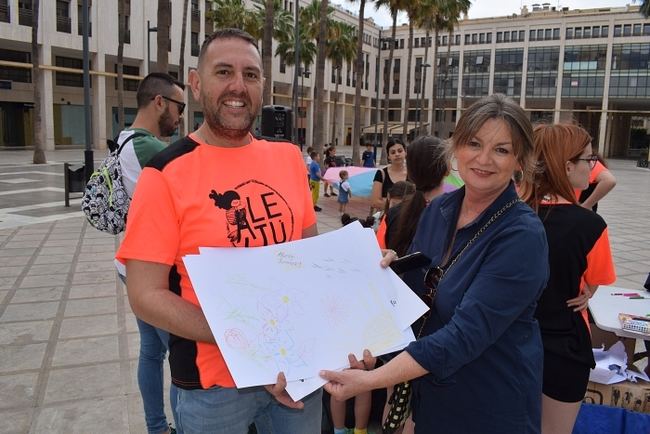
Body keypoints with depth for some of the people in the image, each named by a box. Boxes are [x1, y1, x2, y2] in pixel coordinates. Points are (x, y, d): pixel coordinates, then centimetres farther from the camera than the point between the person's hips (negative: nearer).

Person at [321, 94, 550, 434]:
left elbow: (466, 333, -30)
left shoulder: (523, 236, -23)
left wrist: (371, 380, -35)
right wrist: (394, 266, -13)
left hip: (490, 406, -5)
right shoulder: (438, 209, -4)